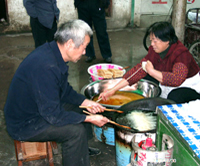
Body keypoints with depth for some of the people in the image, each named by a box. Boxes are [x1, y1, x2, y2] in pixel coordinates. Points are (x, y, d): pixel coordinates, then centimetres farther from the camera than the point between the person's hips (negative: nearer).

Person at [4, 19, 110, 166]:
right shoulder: (46, 66, -34)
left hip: (41, 108, 10)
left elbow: (65, 90, 12)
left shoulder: (53, 53, -4)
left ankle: (81, 149, 35)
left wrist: (85, 102, 0)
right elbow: (53, 115, -30)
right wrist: (89, 119, -21)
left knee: (81, 110, 14)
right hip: (24, 124, -10)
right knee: (76, 130, -22)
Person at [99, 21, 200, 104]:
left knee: (174, 98, -35)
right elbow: (139, 69, -14)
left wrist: (152, 71, -37)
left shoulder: (181, 53, -28)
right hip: (166, 87, 7)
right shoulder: (154, 50, -9)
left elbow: (177, 79, -44)